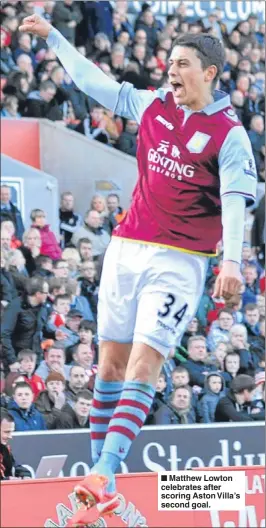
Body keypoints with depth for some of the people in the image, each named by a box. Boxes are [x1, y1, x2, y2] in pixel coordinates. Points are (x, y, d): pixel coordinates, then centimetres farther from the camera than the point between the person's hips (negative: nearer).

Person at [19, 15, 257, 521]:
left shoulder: (230, 134, -6)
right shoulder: (151, 105, 8)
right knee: (110, 362, 4)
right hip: (127, 248, 5)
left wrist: (232, 261, -28)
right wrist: (52, 35, 24)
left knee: (143, 365, -15)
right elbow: (94, 81, 21)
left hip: (178, 262, -5)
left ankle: (103, 475, -23)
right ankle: (100, 477, 9)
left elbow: (236, 201, -15)